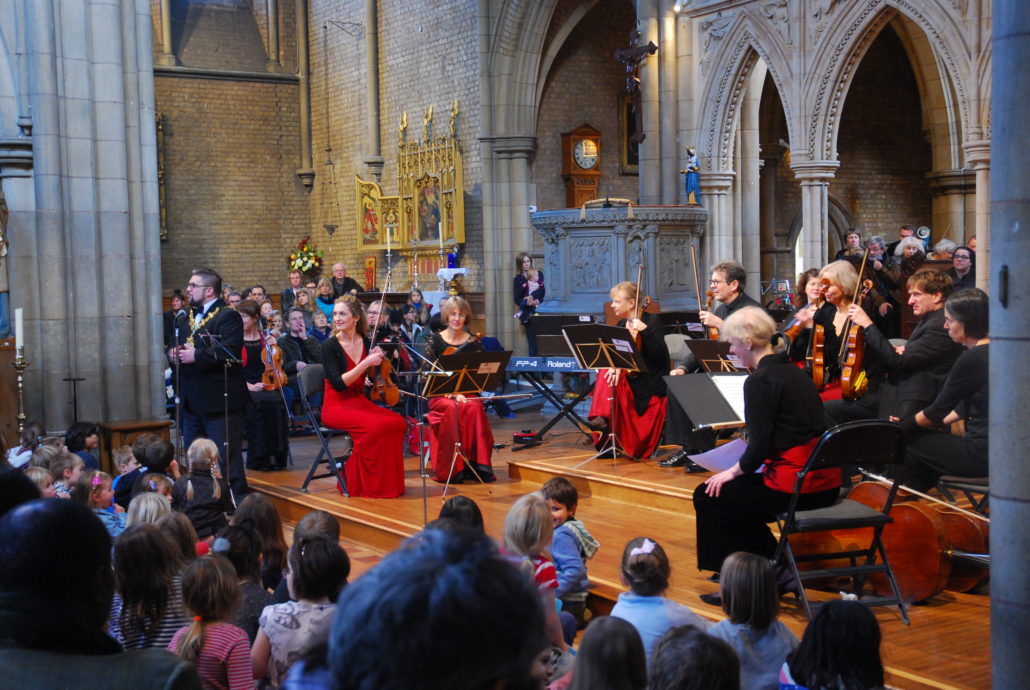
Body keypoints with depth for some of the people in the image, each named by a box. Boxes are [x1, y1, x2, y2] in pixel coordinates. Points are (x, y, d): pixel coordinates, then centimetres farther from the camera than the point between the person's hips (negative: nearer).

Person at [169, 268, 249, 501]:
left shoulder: (227, 317, -12)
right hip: (192, 401, 9)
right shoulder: (188, 317, 17)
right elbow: (178, 346, 24)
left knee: (227, 456, -4)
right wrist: (173, 353, 1)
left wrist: (196, 356, -24)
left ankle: (238, 499, 3)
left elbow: (229, 353, -25)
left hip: (219, 402, -9)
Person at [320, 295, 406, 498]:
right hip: (337, 405, -5)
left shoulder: (366, 342, 7)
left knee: (398, 423, -20)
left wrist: (378, 361, -7)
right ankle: (363, 485, -13)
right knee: (376, 425, -30)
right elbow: (338, 384, -19)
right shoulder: (330, 345, -8)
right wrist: (366, 363, -23)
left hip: (361, 401, 5)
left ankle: (389, 482, -6)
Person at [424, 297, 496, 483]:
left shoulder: (474, 342, 7)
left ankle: (475, 464, -24)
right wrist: (452, 392, -17)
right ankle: (452, 468, -26)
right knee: (452, 409, -34)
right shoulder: (435, 341, 3)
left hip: (467, 393, 1)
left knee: (475, 408, -32)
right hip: (440, 395, -1)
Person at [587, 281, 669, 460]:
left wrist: (644, 330, -28)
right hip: (629, 378, 6)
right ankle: (602, 419, -32)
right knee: (606, 373, -27)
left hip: (651, 382, -5)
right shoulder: (621, 324, 10)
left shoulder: (652, 321, -8)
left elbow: (660, 355, -18)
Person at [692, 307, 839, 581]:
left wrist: (734, 471, 0)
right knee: (739, 492, 28)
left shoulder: (760, 380, -14)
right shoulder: (793, 371, 13)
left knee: (708, 496, 7)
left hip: (796, 488, -9)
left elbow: (759, 447, -17)